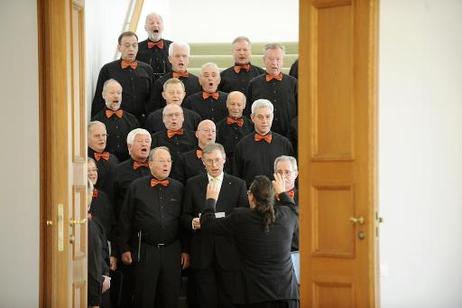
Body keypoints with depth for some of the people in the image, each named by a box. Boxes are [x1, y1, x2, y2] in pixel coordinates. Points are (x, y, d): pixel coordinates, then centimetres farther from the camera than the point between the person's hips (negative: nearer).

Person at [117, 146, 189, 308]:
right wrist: (124, 249, -1)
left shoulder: (178, 188, 7)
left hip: (172, 251, 2)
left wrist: (186, 250, 7)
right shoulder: (136, 187, 1)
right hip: (145, 251, -2)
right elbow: (125, 220, 2)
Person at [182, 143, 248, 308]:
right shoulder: (192, 184, 10)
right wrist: (193, 222, -11)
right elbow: (185, 216, 11)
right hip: (202, 255, 1)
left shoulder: (238, 184, 7)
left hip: (228, 252, -1)